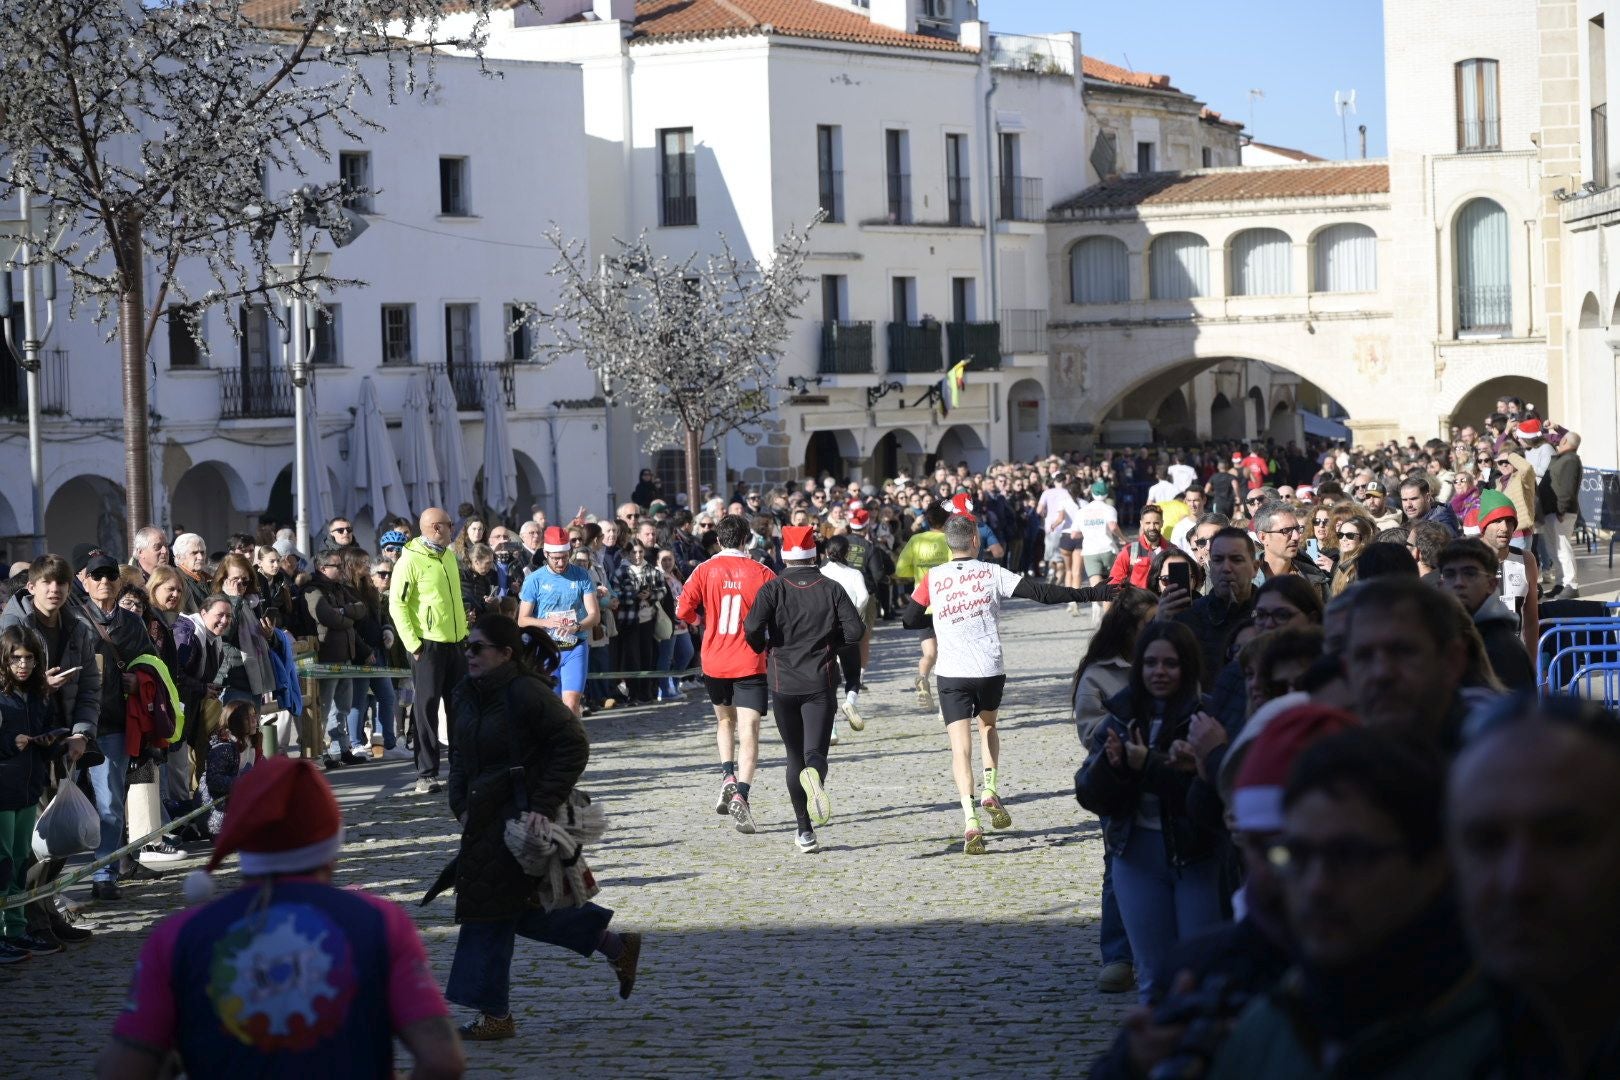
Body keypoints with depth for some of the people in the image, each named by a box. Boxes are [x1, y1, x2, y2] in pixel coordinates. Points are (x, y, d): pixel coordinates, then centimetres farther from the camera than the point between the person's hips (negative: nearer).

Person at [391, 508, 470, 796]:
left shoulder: (448, 556, 13)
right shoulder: (410, 560, -12)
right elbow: (397, 604, -14)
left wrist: (464, 631, 17)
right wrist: (413, 644, -17)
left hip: (454, 642, 7)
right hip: (428, 644, -7)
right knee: (427, 707, -3)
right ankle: (426, 774, 0)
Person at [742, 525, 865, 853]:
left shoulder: (773, 589, -3)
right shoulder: (831, 589, 1)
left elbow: (752, 628, -16)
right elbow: (855, 630, -5)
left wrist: (762, 647, 6)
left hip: (783, 683, 1)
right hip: (820, 683, -1)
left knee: (795, 756, 13)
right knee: (815, 751, -6)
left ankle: (805, 831, 11)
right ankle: (814, 775, -44)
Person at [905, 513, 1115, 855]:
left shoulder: (933, 578, 0)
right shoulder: (993, 574, -2)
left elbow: (909, 620, 5)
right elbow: (1042, 592, -6)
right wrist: (1092, 593, -1)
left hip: (952, 673, -1)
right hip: (990, 670, 1)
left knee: (961, 747, -3)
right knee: (988, 726, 28)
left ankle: (970, 818, -20)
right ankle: (990, 792, 11)